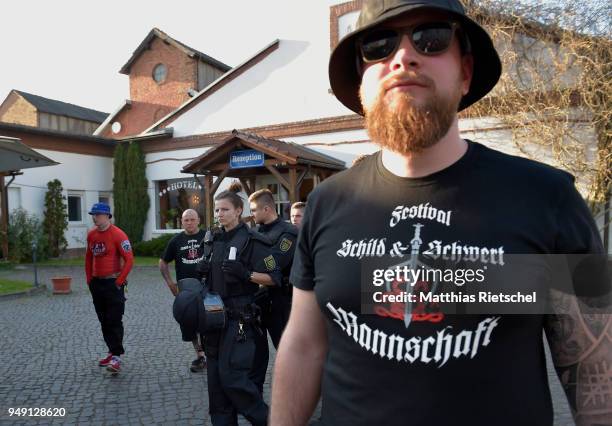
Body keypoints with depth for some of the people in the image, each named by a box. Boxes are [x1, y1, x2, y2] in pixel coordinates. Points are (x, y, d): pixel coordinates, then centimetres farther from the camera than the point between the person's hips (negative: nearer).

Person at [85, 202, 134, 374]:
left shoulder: (118, 235, -14)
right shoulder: (91, 235, 7)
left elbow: (129, 260, -16)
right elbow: (88, 257, 18)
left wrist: (119, 281, -14)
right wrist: (89, 279, 12)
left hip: (113, 283, -7)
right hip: (96, 283, 7)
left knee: (114, 321, -6)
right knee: (103, 320, 14)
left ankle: (116, 357, -1)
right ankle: (112, 351, 26)